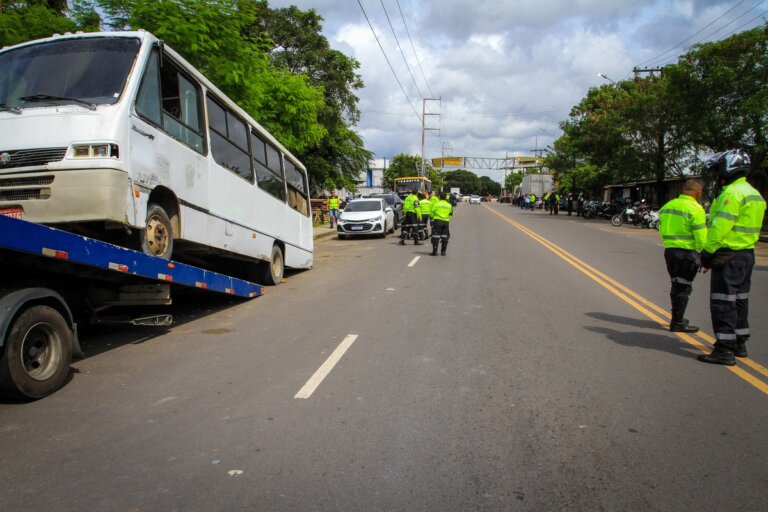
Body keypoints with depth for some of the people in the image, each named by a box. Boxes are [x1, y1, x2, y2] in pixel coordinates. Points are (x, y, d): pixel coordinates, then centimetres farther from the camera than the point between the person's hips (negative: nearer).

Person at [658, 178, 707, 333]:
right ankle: (678, 323, 6)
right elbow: (701, 237, -17)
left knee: (676, 285, 18)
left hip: (669, 250, 7)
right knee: (683, 287, 1)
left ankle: (678, 318, 29)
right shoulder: (695, 209, -14)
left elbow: (662, 231, 13)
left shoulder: (667, 206, 10)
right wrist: (702, 253, -7)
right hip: (687, 252, -7)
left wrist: (669, 244, 16)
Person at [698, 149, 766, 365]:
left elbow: (720, 227, -22)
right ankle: (739, 343, 29)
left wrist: (707, 251, -14)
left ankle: (725, 350, -5)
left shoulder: (733, 193, -17)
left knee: (723, 302, -7)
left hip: (728, 255, -10)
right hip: (747, 253, 10)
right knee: (739, 300, 18)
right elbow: (745, 226, 16)